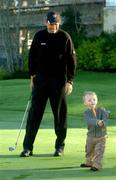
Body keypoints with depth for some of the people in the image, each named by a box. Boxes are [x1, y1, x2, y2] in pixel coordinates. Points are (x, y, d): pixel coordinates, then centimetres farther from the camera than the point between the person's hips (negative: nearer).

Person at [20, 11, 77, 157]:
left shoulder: (65, 37, -2)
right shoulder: (39, 36, 4)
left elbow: (71, 60, -2)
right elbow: (32, 56, 11)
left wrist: (69, 81, -8)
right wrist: (32, 76, 5)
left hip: (59, 81, -2)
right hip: (40, 79, 2)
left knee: (60, 113, 3)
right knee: (34, 112, -2)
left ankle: (60, 146, 15)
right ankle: (27, 147, 0)